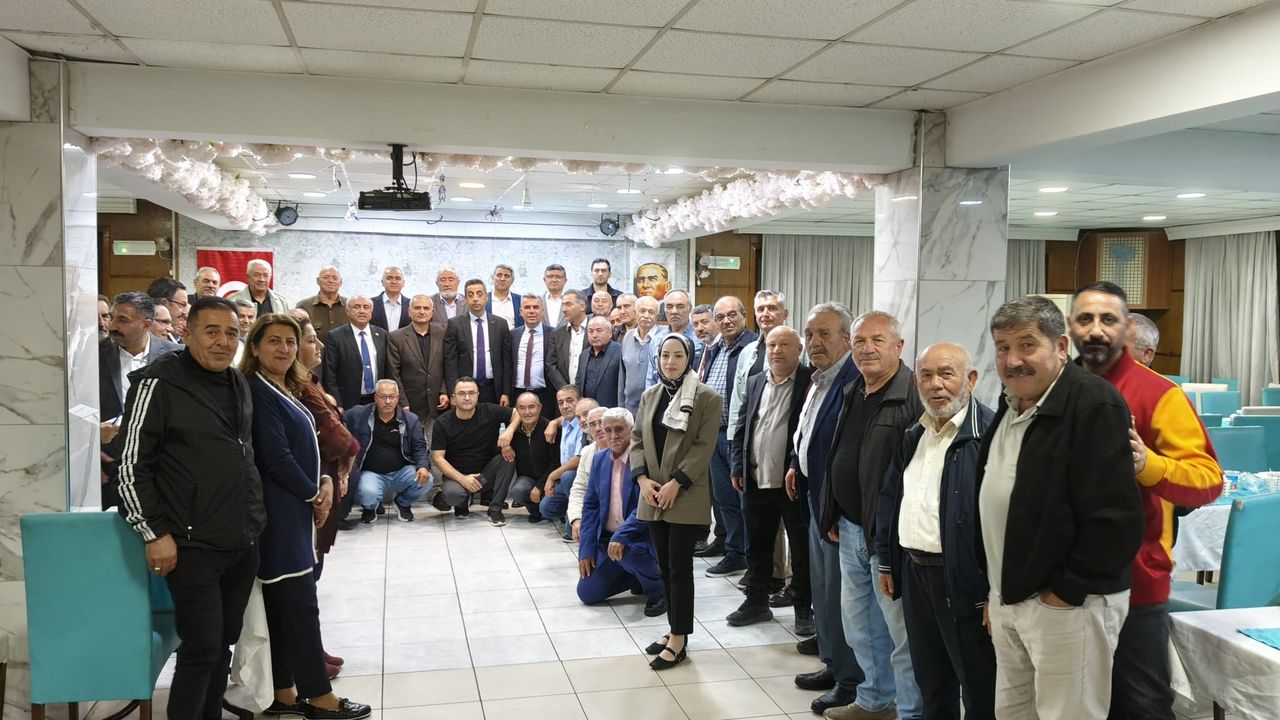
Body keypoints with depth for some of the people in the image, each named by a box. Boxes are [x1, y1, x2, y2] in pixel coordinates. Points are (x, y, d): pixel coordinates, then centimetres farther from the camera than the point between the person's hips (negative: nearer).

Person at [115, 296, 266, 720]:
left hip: (244, 542, 7)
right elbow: (132, 465, -10)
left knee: (225, 642, 14)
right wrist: (155, 533, -13)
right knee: (202, 647, -3)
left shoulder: (239, 385, 11)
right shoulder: (158, 383, -10)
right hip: (193, 545, -7)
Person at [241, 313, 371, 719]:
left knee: (283, 605, 12)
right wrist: (315, 495, -8)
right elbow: (275, 458, -19)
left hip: (293, 510, 9)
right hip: (280, 513, -9)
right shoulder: (257, 392, -14)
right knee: (300, 603, -4)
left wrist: (325, 481, 0)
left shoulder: (287, 390, 15)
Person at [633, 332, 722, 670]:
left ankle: (679, 639, 7)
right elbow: (637, 439, 10)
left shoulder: (707, 397, -7)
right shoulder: (650, 396, 11)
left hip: (686, 497, -6)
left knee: (679, 566, -2)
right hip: (653, 496, 6)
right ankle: (674, 628, 24)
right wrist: (642, 478, -5)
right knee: (664, 565, 12)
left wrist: (676, 483, -18)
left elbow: (703, 447, -12)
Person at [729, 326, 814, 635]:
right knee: (757, 546, 15)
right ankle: (756, 602, 29)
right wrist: (737, 468, 8)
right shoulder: (755, 383, 10)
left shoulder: (810, 382, -8)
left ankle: (803, 608, 20)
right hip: (755, 482, 5)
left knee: (802, 549, 6)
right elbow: (741, 428, 14)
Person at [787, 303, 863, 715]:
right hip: (818, 499, 10)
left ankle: (851, 682, 15)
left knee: (840, 592, 0)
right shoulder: (818, 379, 10)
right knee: (822, 586, 19)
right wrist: (797, 465, 15)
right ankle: (833, 664, 35)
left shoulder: (854, 381, -23)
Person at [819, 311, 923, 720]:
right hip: (850, 529, 9)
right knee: (859, 625, 19)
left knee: (900, 630, 3)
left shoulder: (914, 398, -16)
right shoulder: (853, 395, 12)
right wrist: (833, 517, 18)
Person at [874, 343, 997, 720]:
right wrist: (887, 561, 17)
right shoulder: (914, 435, 12)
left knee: (979, 688, 7)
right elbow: (890, 499, 18)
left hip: (964, 580, -7)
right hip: (914, 571, 7)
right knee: (930, 682, 19)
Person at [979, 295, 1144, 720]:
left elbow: (1115, 517, -22)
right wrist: (996, 588, 16)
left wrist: (1067, 591, -17)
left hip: (1066, 601, -8)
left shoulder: (1094, 405, -17)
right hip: (1008, 597, 9)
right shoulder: (1010, 406, 12)